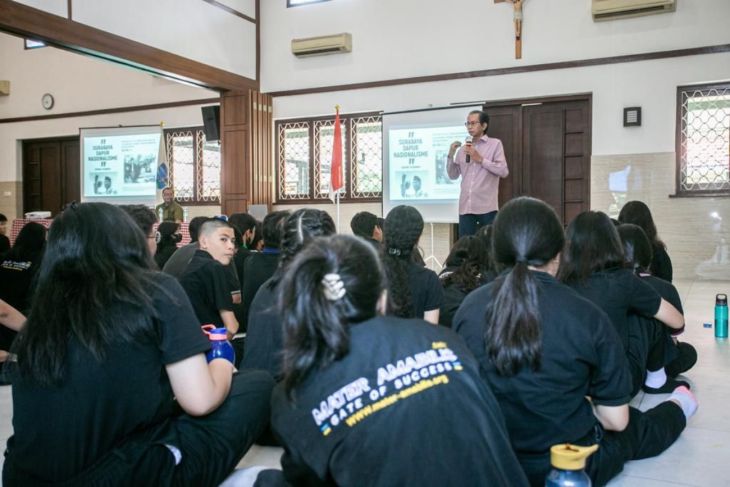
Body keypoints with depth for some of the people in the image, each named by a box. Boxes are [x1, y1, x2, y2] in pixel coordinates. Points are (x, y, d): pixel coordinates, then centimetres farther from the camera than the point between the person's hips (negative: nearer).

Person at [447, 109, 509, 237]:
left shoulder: (495, 144, 3)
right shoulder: (463, 148, 14)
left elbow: (504, 171, -6)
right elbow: (453, 175, 14)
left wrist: (480, 159, -10)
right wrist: (451, 155, 0)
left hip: (487, 207, -4)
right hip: (466, 207, 4)